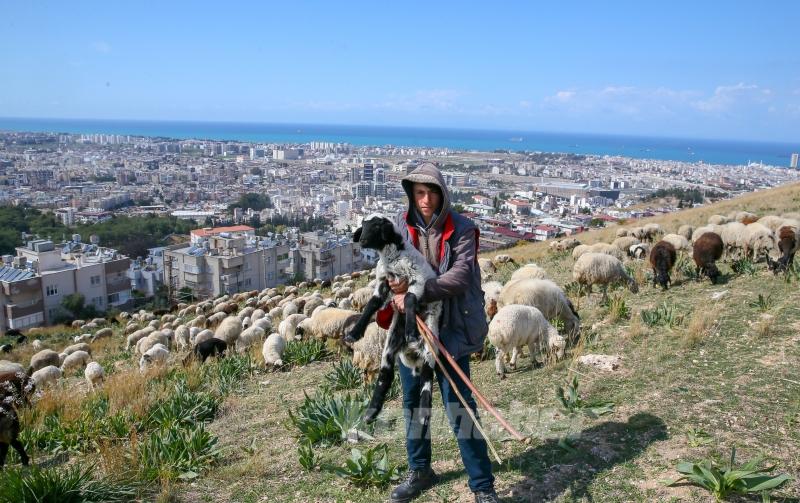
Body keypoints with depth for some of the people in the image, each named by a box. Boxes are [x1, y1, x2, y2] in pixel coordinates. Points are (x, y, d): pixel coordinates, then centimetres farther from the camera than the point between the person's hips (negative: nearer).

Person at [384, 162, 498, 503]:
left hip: (450, 328, -4)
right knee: (413, 400, 16)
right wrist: (396, 286, -22)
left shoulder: (461, 229, -10)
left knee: (459, 403, -2)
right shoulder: (402, 225, 1)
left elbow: (459, 276, -21)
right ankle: (419, 471, 36)